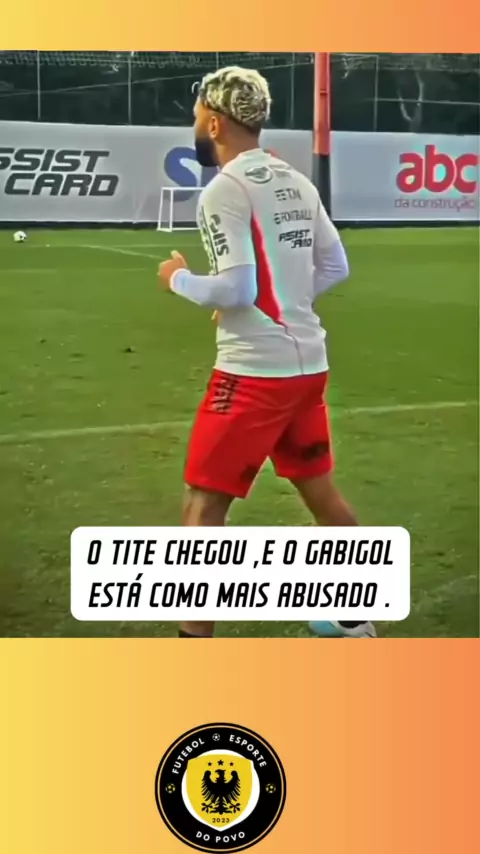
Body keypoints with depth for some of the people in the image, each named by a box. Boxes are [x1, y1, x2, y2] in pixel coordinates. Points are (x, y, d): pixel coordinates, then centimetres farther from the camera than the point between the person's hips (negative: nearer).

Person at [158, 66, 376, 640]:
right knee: (319, 490, 20)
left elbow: (235, 288, -19)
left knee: (204, 507, -1)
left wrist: (178, 279, -2)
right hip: (308, 361, 8)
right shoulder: (297, 183, 10)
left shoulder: (225, 189, -13)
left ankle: (196, 638, 2)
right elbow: (335, 266, 15)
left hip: (255, 370, -8)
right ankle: (357, 620, 33)